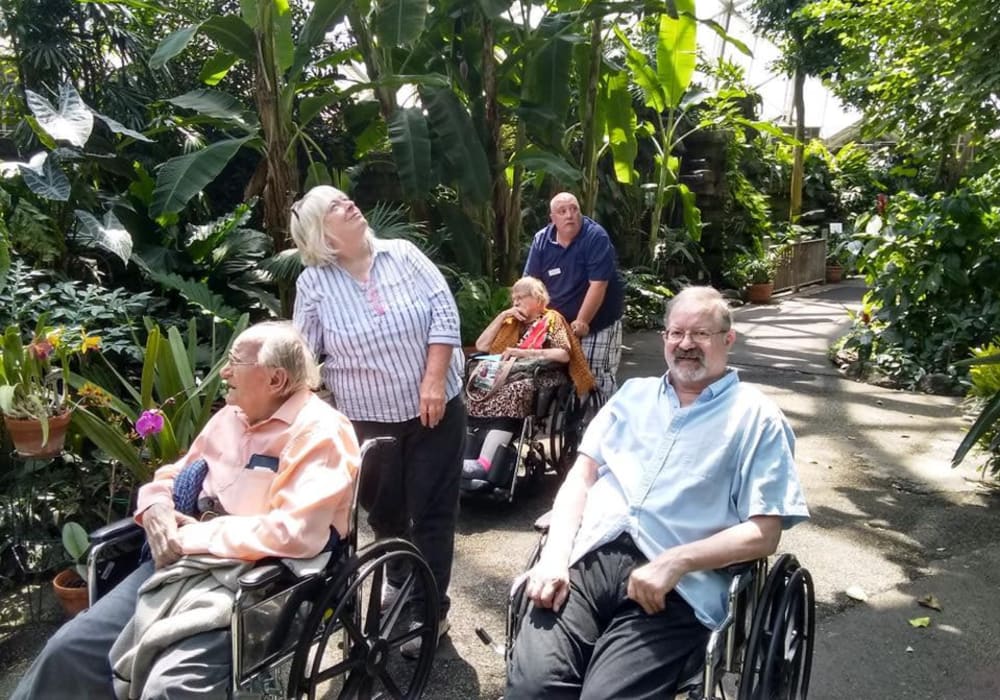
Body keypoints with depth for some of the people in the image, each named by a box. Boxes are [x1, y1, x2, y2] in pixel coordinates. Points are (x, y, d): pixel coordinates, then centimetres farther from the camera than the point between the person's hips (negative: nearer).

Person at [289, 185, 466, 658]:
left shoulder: (404, 254, -3)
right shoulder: (313, 283, -4)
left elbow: (444, 313, -7)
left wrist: (434, 381, -15)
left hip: (436, 407, 0)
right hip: (368, 419, 1)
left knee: (432, 510, 6)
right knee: (384, 510, 18)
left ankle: (432, 609, 21)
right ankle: (398, 580, 45)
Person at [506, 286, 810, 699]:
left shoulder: (756, 418, 7)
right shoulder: (633, 394, 20)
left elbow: (764, 533, 0)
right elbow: (581, 476, 14)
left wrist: (675, 562, -15)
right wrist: (556, 555, -2)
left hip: (674, 586, -3)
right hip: (588, 557, 3)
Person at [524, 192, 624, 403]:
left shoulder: (596, 237, -18)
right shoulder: (542, 239, -2)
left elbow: (598, 284, -22)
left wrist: (582, 321, -23)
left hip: (598, 323, -5)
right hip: (559, 322, 5)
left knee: (598, 377, -3)